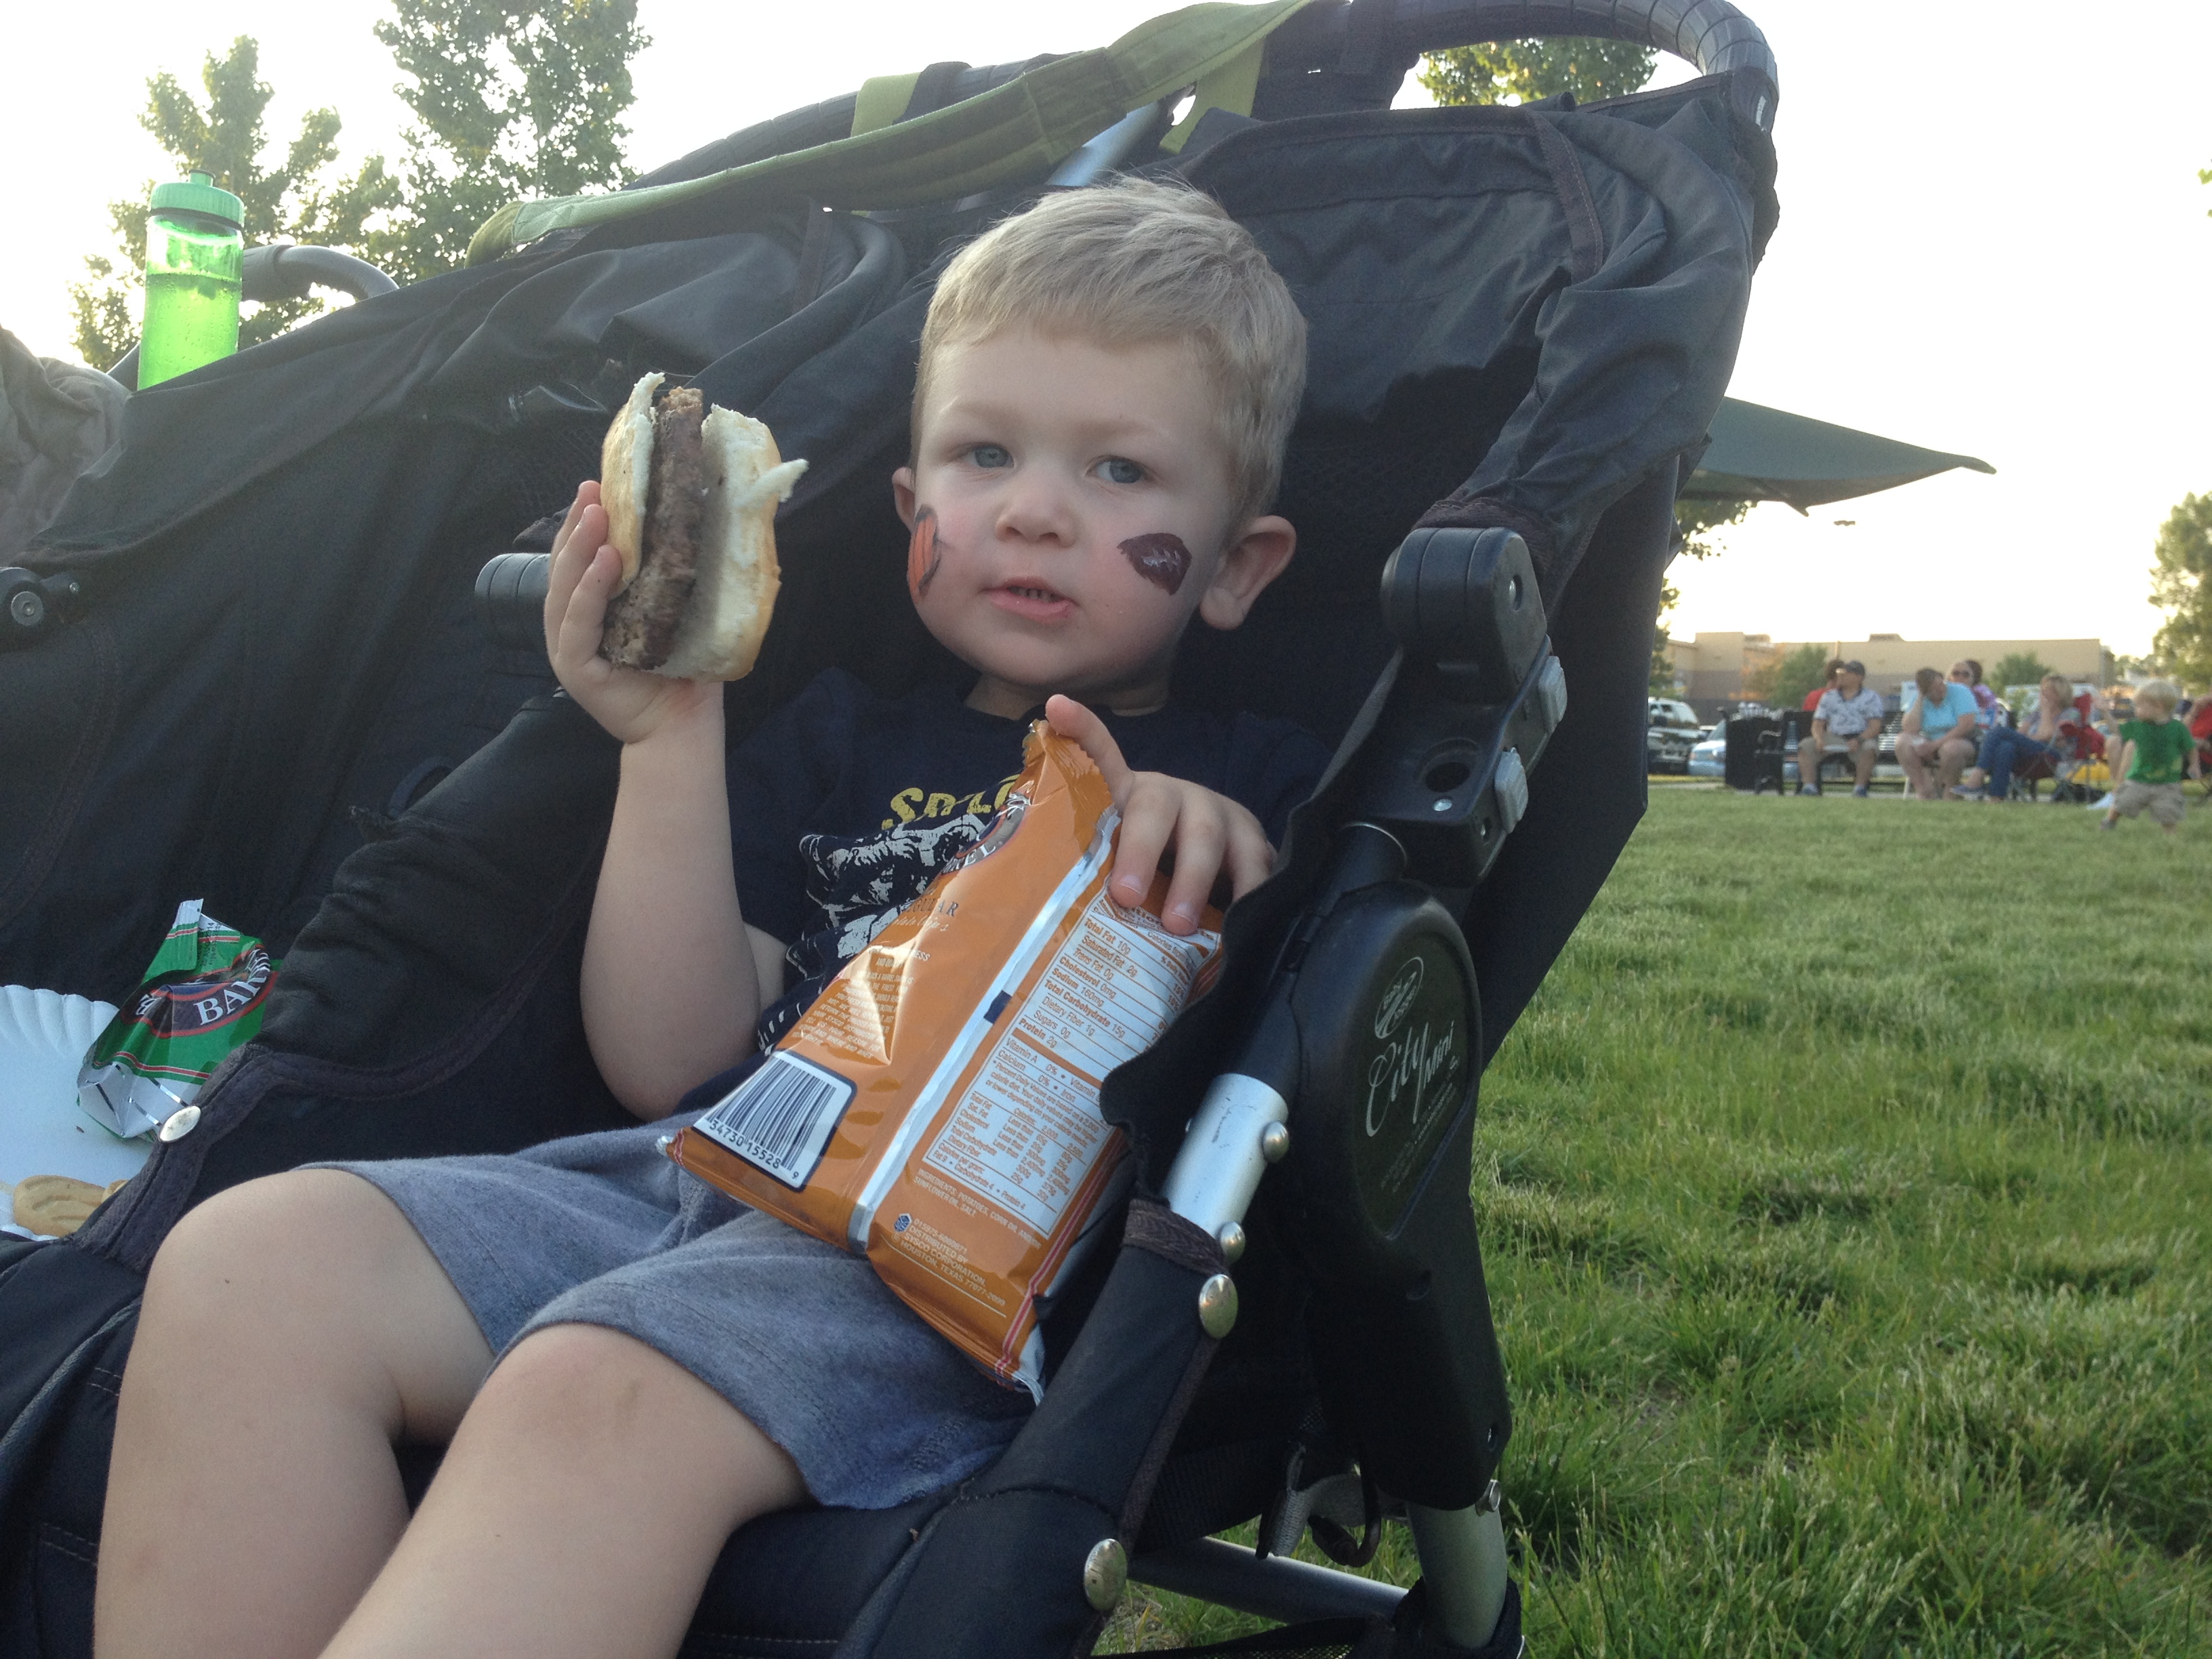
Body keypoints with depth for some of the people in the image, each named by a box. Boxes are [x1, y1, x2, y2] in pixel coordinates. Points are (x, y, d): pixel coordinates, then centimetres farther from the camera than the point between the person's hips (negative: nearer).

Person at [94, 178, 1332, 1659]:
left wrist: (1208, 907, -17)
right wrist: (675, 742, 7)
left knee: (590, 1395, -36)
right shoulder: (843, 740, 25)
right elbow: (675, 1062, 15)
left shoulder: (1249, 788, 13)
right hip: (714, 1175, 6)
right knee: (250, 1260, -19)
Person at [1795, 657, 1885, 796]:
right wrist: (1819, 738, -12)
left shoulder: (1871, 697, 4)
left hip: (1862, 738, -3)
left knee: (1869, 748, -38)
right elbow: (1818, 724, 11)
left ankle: (1860, 789, -31)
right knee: (1805, 746, -20)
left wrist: (1859, 741, -24)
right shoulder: (1829, 697, 16)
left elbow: (1875, 726, -6)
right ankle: (1809, 787, -26)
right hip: (1833, 737, 3)